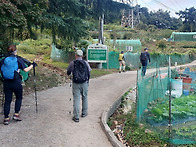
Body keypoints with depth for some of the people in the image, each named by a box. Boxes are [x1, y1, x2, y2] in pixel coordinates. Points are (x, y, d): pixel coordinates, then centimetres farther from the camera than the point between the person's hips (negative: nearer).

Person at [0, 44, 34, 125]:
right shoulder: (18, 60, -5)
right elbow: (26, 69, -7)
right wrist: (32, 65, 9)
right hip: (16, 82, -3)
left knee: (7, 100, 8)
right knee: (19, 98, 18)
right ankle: (16, 114, 14)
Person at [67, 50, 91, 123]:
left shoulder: (72, 63, -5)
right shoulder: (85, 63, -2)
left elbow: (68, 72, 8)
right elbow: (89, 72, 8)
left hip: (76, 84, -1)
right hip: (84, 83, 2)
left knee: (76, 99, 1)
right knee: (84, 98, 19)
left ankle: (76, 117, 0)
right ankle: (84, 113, 30)